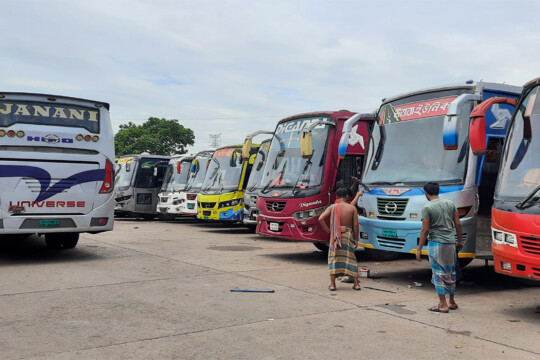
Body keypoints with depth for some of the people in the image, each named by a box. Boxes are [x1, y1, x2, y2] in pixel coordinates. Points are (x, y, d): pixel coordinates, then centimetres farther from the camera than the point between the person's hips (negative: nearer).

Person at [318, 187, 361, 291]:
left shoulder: (332, 207, -1)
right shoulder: (352, 208, -2)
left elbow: (320, 219, -11)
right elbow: (355, 225, -3)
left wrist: (328, 230, 0)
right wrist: (356, 239, 6)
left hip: (335, 236, 0)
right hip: (348, 235, 0)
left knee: (334, 258, 9)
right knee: (350, 258, 10)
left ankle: (332, 285, 6)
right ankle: (356, 284, 12)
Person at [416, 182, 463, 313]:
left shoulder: (427, 207, -9)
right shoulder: (450, 203, 7)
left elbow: (425, 230, -13)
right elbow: (458, 224, 8)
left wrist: (419, 249, -8)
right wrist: (460, 241, 19)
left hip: (436, 243, -6)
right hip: (451, 243, 6)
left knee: (439, 273, 1)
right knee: (450, 273, 15)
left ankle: (443, 304, 2)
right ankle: (452, 302, 25)